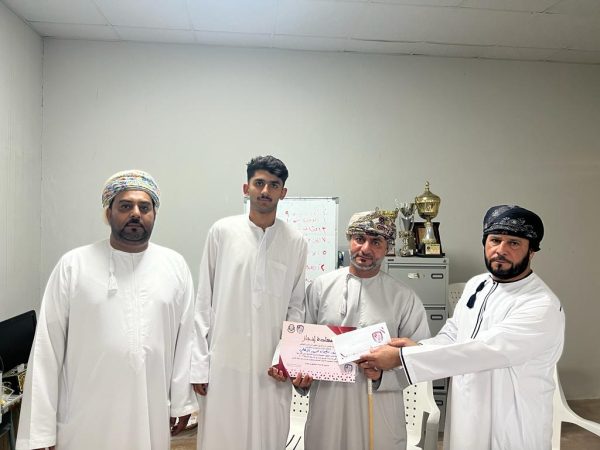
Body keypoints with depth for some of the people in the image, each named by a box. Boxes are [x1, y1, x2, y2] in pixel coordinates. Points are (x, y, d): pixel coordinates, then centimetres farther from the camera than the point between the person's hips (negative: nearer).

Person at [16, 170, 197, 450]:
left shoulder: (175, 266, 1)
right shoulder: (73, 265, -5)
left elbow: (184, 338, 3)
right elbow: (47, 348, -4)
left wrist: (182, 402, 4)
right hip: (85, 421, -1)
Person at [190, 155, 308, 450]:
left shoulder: (296, 242, 2)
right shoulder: (222, 232, -1)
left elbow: (296, 306, 8)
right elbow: (204, 302, 1)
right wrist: (199, 363, -1)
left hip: (271, 366, 1)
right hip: (224, 362, -1)